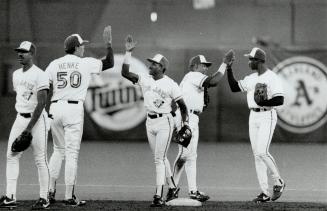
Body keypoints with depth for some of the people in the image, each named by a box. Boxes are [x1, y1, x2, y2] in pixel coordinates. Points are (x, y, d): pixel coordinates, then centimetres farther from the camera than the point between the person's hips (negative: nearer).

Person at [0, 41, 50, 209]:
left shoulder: (40, 75, -13)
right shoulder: (16, 74, 12)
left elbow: (41, 103, -17)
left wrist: (29, 128, -20)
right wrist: (22, 124, 16)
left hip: (37, 119, -8)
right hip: (20, 118, 8)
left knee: (40, 159, -4)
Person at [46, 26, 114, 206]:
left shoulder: (54, 64, 5)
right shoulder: (85, 63, 0)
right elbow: (109, 63, 10)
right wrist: (108, 43, 18)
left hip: (55, 108, 3)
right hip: (74, 109, -3)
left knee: (58, 150, 18)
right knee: (72, 153, -1)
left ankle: (51, 191, 13)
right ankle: (69, 196, -3)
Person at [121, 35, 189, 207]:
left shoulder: (170, 85, -9)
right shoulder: (144, 79, 2)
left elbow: (182, 106, -2)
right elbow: (125, 73, -10)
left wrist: (185, 126, -5)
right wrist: (128, 52, -16)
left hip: (164, 122, -5)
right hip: (150, 122, 5)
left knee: (159, 159, -10)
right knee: (160, 158, 15)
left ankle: (158, 196, -11)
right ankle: (172, 187, 31)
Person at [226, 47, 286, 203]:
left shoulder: (272, 78, -12)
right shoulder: (251, 79, 13)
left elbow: (280, 100, -18)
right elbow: (234, 87, 16)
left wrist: (263, 102, -21)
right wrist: (229, 69, 11)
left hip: (267, 116, -8)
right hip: (253, 117, 8)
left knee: (262, 152, -17)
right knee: (257, 154, 4)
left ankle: (278, 182, 3)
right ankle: (265, 193, 5)